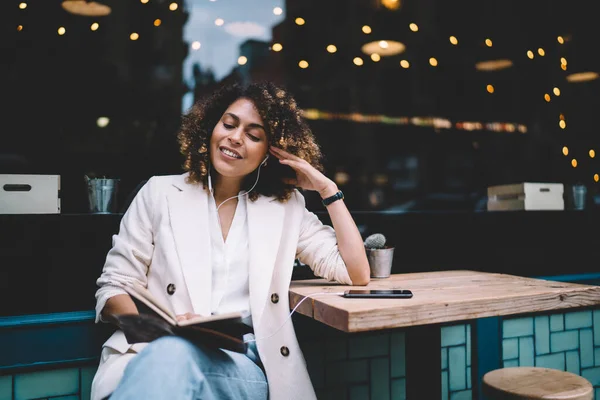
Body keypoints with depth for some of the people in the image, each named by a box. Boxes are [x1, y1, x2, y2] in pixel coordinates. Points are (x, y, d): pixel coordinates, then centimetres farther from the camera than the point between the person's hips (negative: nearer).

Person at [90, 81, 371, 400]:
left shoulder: (287, 207, 11)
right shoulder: (160, 192, 9)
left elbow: (356, 274, 6)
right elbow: (113, 287, 6)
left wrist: (327, 188, 2)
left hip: (246, 363, 0)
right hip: (159, 349, 1)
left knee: (176, 359, -35)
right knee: (170, 354, -36)